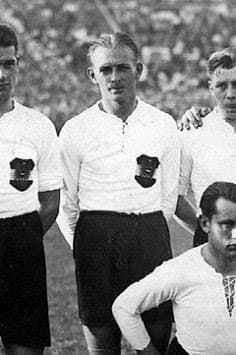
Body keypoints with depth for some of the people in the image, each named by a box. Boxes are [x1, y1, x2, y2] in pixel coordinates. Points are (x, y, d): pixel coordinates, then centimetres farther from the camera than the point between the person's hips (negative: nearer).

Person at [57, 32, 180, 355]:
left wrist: (147, 231, 10)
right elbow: (64, 203, 8)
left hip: (151, 235, 1)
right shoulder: (75, 131, 3)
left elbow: (169, 196, 14)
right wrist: (85, 247, 7)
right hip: (96, 236, -1)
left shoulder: (164, 126, 6)